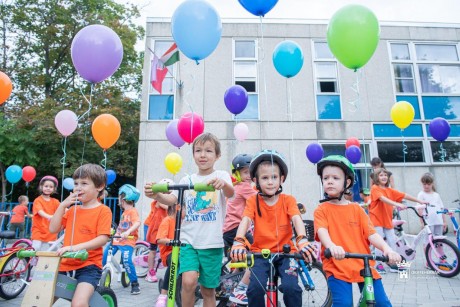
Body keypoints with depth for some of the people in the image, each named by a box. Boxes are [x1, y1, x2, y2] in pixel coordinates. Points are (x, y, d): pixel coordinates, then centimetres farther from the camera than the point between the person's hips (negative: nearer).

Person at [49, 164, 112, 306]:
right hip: (66, 264, 7)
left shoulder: (103, 210, -6)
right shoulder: (72, 209, 15)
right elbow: (53, 229, 6)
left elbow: (103, 239, -15)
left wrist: (76, 247, -26)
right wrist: (62, 205, -2)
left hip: (89, 265, -6)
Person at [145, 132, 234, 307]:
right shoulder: (187, 180, 6)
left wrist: (224, 184, -45)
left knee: (208, 290, 10)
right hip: (189, 240, 1)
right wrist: (155, 195, -27)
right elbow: (171, 200, -6)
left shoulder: (221, 176, -1)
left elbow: (230, 193, -21)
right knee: (189, 281, -19)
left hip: (212, 242, -1)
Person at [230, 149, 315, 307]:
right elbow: (245, 220, -18)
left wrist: (302, 240, -38)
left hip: (285, 252, 0)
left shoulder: (288, 200, -2)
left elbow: (297, 219, -18)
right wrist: (239, 241, -37)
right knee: (255, 288, -19)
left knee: (291, 287, -20)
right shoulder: (253, 201, -3)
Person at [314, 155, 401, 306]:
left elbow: (371, 233, 2)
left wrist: (387, 248, -19)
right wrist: (332, 246, -39)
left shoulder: (356, 209, 10)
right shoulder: (322, 209, 1)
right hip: (337, 267, -3)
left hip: (363, 266, 3)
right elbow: (322, 232, -17)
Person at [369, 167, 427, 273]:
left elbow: (404, 195, 7)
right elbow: (383, 199, -25)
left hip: (387, 219, 6)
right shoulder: (375, 188, -10)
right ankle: (379, 265, 9)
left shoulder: (389, 190, 10)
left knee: (392, 241, 6)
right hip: (377, 219, -6)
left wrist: (419, 201, 2)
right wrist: (397, 204, -37)